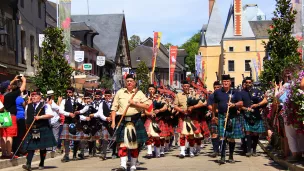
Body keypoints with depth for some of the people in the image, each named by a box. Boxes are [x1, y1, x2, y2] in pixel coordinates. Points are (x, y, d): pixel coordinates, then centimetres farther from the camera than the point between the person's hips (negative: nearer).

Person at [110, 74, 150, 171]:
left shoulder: (139, 93, 7)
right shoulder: (119, 93, 9)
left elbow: (147, 106, -1)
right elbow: (114, 108, 6)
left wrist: (135, 103, -11)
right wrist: (113, 121, -3)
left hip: (135, 121, 0)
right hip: (122, 121, 0)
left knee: (135, 144, 6)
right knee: (122, 143, -10)